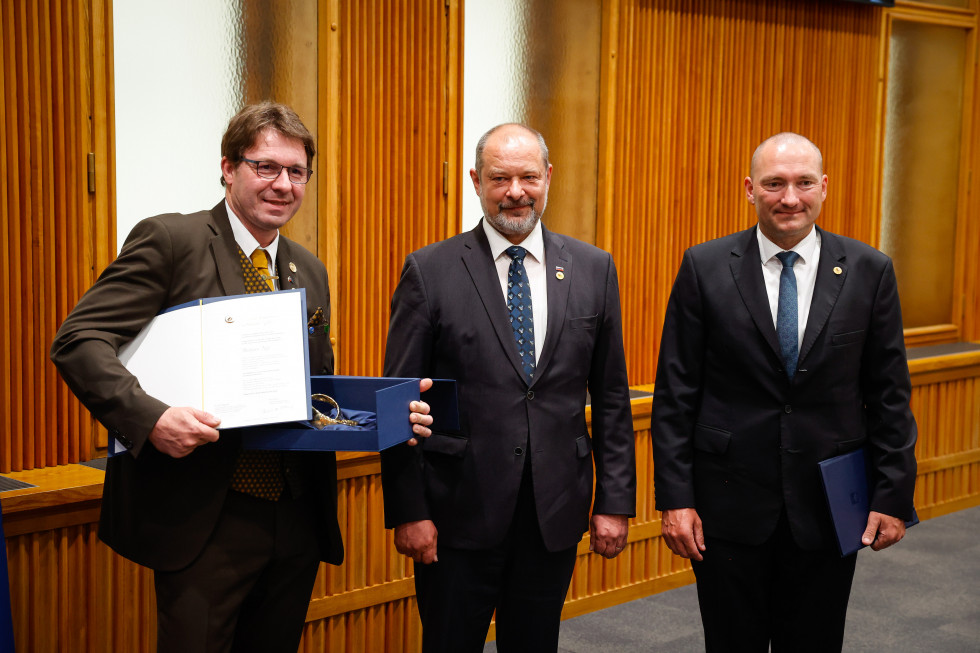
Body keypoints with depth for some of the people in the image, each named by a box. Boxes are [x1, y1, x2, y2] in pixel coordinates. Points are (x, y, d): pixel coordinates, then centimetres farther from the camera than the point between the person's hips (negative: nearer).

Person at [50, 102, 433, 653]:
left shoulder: (310, 271, 14)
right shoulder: (170, 241, -6)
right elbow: (80, 341, -12)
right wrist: (151, 417, -27)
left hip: (297, 522, 6)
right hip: (203, 522, -6)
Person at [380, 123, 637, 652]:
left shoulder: (593, 270, 4)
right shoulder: (430, 272, -4)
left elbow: (611, 397, 7)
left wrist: (615, 501, 3)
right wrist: (408, 510, -8)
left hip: (555, 512, 3)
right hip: (458, 514, -2)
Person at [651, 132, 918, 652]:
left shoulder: (869, 271, 0)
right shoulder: (705, 268, -3)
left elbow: (890, 394, 4)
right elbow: (675, 394, -3)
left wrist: (894, 494, -1)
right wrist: (675, 497, -7)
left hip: (827, 508, 1)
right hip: (729, 504, -1)